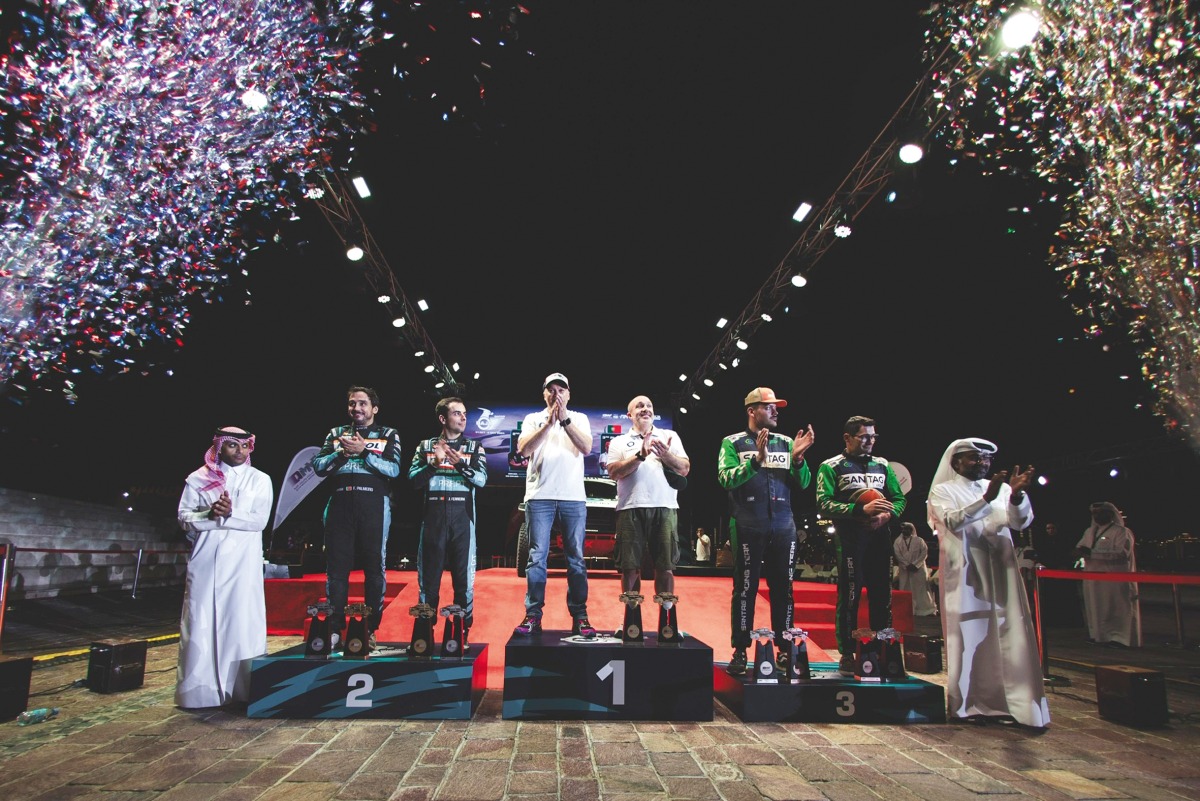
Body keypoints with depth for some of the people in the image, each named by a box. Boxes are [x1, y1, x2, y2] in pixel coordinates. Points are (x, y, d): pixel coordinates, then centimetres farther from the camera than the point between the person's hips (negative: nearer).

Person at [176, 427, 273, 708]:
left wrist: (228, 514, -11)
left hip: (242, 561, -1)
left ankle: (244, 691, 2)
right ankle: (200, 692, 7)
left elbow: (259, 520, -1)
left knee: (243, 621, -3)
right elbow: (184, 518, 4)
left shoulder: (260, 480, 10)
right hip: (205, 560, 1)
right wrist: (210, 514, -13)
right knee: (201, 623, 0)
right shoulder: (199, 478, 11)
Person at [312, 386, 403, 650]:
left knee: (374, 565, 0)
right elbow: (318, 466, 8)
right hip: (340, 502, 2)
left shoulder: (388, 435, 10)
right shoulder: (336, 433, 19)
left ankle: (371, 629, 6)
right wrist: (342, 452, -8)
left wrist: (363, 451, -11)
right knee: (336, 565, 1)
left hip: (373, 503, -2)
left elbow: (394, 469, -4)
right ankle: (334, 628, 7)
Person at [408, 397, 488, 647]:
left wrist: (460, 463, -19)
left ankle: (463, 633, 8)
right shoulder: (426, 446, 11)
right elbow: (414, 479, 1)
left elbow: (481, 479, -4)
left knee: (463, 574, 1)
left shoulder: (473, 447, 10)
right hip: (433, 515, 0)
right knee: (429, 573, 4)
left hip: (462, 515, 0)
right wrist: (434, 464, -13)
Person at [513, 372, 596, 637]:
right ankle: (533, 615, 3)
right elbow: (523, 449, -3)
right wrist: (549, 422, -11)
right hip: (539, 496, 0)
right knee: (537, 557, -1)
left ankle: (579, 617, 5)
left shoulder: (579, 418, 14)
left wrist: (565, 419, -11)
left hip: (573, 498, 0)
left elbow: (586, 448, -4)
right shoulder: (533, 419, 14)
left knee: (576, 558, 1)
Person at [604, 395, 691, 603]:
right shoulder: (619, 442, 15)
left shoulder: (670, 436, 18)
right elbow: (614, 472, -1)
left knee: (665, 566, 0)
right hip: (630, 508, 0)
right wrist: (640, 455, -11)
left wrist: (666, 455, -9)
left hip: (664, 508, 1)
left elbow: (685, 469, 9)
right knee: (630, 566, 1)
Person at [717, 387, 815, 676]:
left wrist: (797, 458, -9)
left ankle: (785, 649, 18)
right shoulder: (733, 443, 2)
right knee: (745, 588, 2)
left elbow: (803, 483, 8)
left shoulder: (785, 443, 12)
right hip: (748, 527, -3)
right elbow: (726, 479, -12)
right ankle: (740, 651, 10)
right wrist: (756, 459, -23)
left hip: (783, 526, 4)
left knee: (783, 587, 8)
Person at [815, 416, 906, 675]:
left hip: (880, 537, 5)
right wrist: (861, 510, -19)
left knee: (882, 595, 8)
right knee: (849, 596, -2)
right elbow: (823, 505, -10)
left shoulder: (882, 465, 15)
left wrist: (886, 515, -5)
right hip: (850, 539, -5)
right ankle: (847, 655, 7)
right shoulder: (831, 467, 0)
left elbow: (899, 499, 16)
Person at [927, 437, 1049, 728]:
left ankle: (1013, 701, 6)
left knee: (1008, 635, 0)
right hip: (964, 573, -3)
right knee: (968, 635, -2)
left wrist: (1016, 496, -21)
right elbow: (953, 521, -14)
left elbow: (1021, 521, -1)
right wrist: (987, 498, -25)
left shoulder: (1000, 488, 13)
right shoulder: (943, 490, 3)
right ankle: (968, 704, 7)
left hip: (1000, 570, 4)